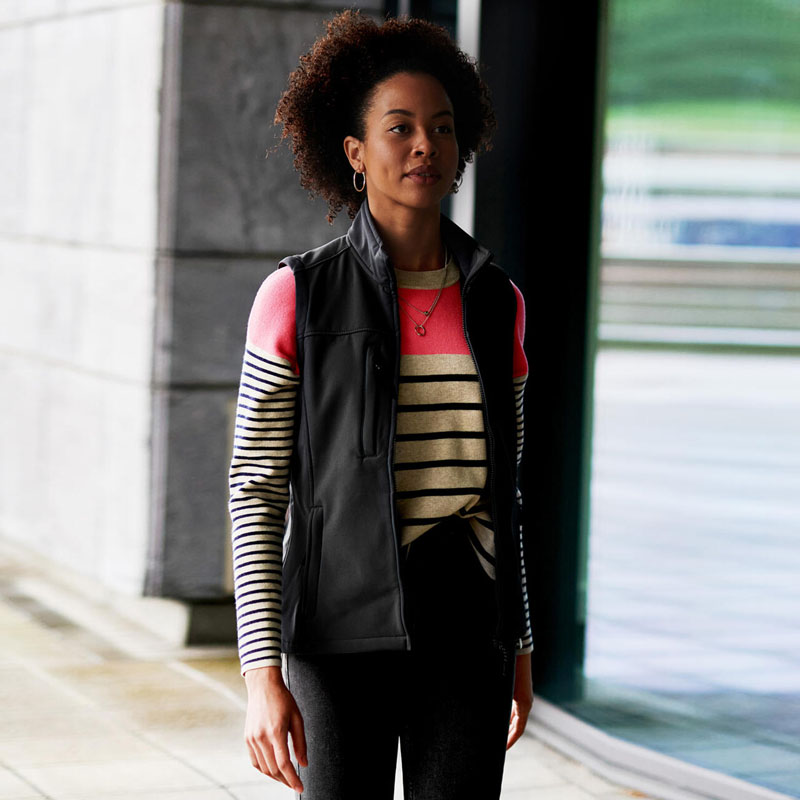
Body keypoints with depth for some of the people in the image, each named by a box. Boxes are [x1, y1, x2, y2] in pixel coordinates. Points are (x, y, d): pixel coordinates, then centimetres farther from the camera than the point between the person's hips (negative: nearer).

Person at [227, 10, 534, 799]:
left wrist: (519, 646, 15)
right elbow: (257, 491, -5)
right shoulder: (297, 295, -6)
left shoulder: (496, 301, 6)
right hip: (344, 633, -3)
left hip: (464, 635, 3)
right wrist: (263, 674, -11)